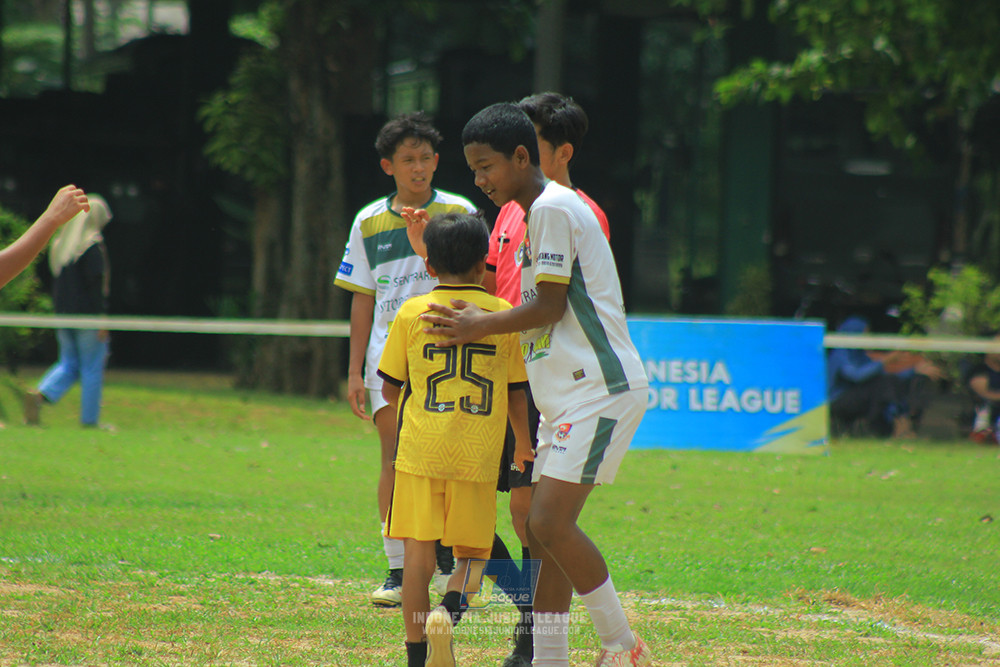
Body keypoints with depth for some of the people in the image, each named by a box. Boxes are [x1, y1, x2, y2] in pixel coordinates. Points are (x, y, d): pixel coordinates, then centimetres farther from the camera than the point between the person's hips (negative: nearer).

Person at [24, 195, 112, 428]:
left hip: (64, 313, 7)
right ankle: (90, 420, 5)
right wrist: (102, 320, -15)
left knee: (68, 365, 11)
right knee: (92, 367, 3)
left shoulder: (60, 244, 10)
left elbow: (56, 284, 14)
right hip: (88, 314, -7)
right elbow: (96, 285, -16)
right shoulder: (93, 247, -12)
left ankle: (39, 395, -13)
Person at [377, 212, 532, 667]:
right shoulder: (503, 314, 5)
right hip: (478, 454, 0)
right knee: (471, 553, 9)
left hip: (421, 447, 0)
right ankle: (449, 609, -21)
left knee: (418, 551, 3)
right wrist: (523, 445, 28)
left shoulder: (411, 313, 3)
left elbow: (390, 389, 9)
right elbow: (516, 393, 11)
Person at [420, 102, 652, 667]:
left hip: (601, 388, -11)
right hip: (567, 397, 11)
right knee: (544, 530, 8)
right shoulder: (537, 212, 20)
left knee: (552, 523, -17)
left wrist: (482, 326, -4)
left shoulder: (553, 208, -11)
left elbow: (550, 305, -13)